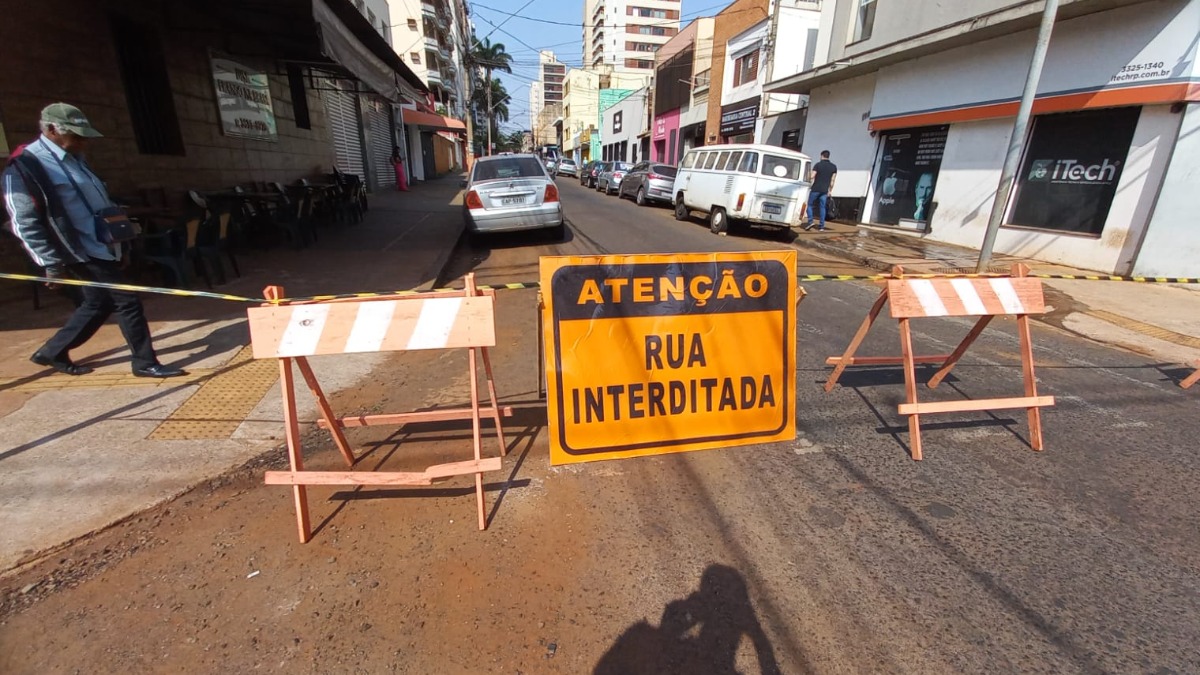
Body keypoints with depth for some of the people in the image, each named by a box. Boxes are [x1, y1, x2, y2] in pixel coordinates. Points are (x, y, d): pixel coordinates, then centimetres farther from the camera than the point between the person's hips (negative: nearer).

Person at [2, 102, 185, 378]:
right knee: (126, 301, -8)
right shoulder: (24, 167, -13)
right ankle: (145, 362, 2)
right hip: (82, 252, -9)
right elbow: (25, 224, -13)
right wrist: (52, 264, -13)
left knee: (98, 304, 15)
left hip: (102, 247, 9)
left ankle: (52, 352, 31)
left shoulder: (75, 159, 12)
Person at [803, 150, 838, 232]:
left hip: (815, 189, -4)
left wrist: (809, 180, 9)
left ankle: (810, 222, -7)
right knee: (822, 207, 7)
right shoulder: (834, 166, 7)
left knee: (810, 205, 9)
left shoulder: (818, 165, -6)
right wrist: (829, 191, 15)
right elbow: (833, 180, 7)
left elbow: (812, 176, -14)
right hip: (825, 190, 4)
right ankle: (822, 226, 3)